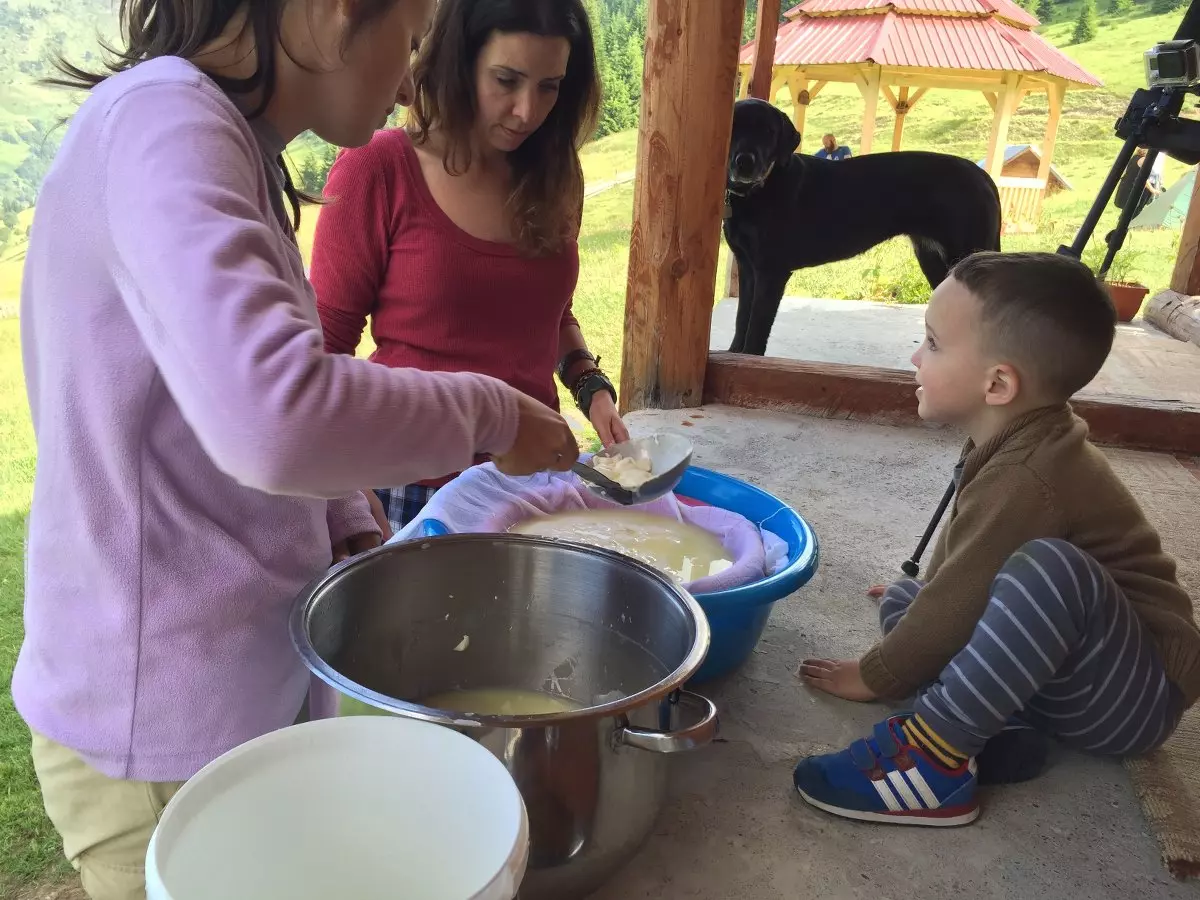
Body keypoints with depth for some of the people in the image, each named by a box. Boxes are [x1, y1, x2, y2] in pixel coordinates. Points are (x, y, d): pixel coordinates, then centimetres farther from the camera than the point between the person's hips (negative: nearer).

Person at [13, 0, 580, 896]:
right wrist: (489, 414, -22)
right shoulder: (165, 120, -21)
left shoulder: (224, 141, 8)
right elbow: (275, 417, -37)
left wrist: (357, 538, 2)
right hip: (162, 719, -8)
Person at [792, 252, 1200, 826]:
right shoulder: (1021, 446, 2)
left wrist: (873, 677, -10)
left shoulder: (1026, 478, -28)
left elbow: (956, 607, -23)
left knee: (1051, 568, -38)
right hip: (1073, 676, 10)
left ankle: (935, 758, -30)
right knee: (903, 602, 6)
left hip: (1137, 696, -10)